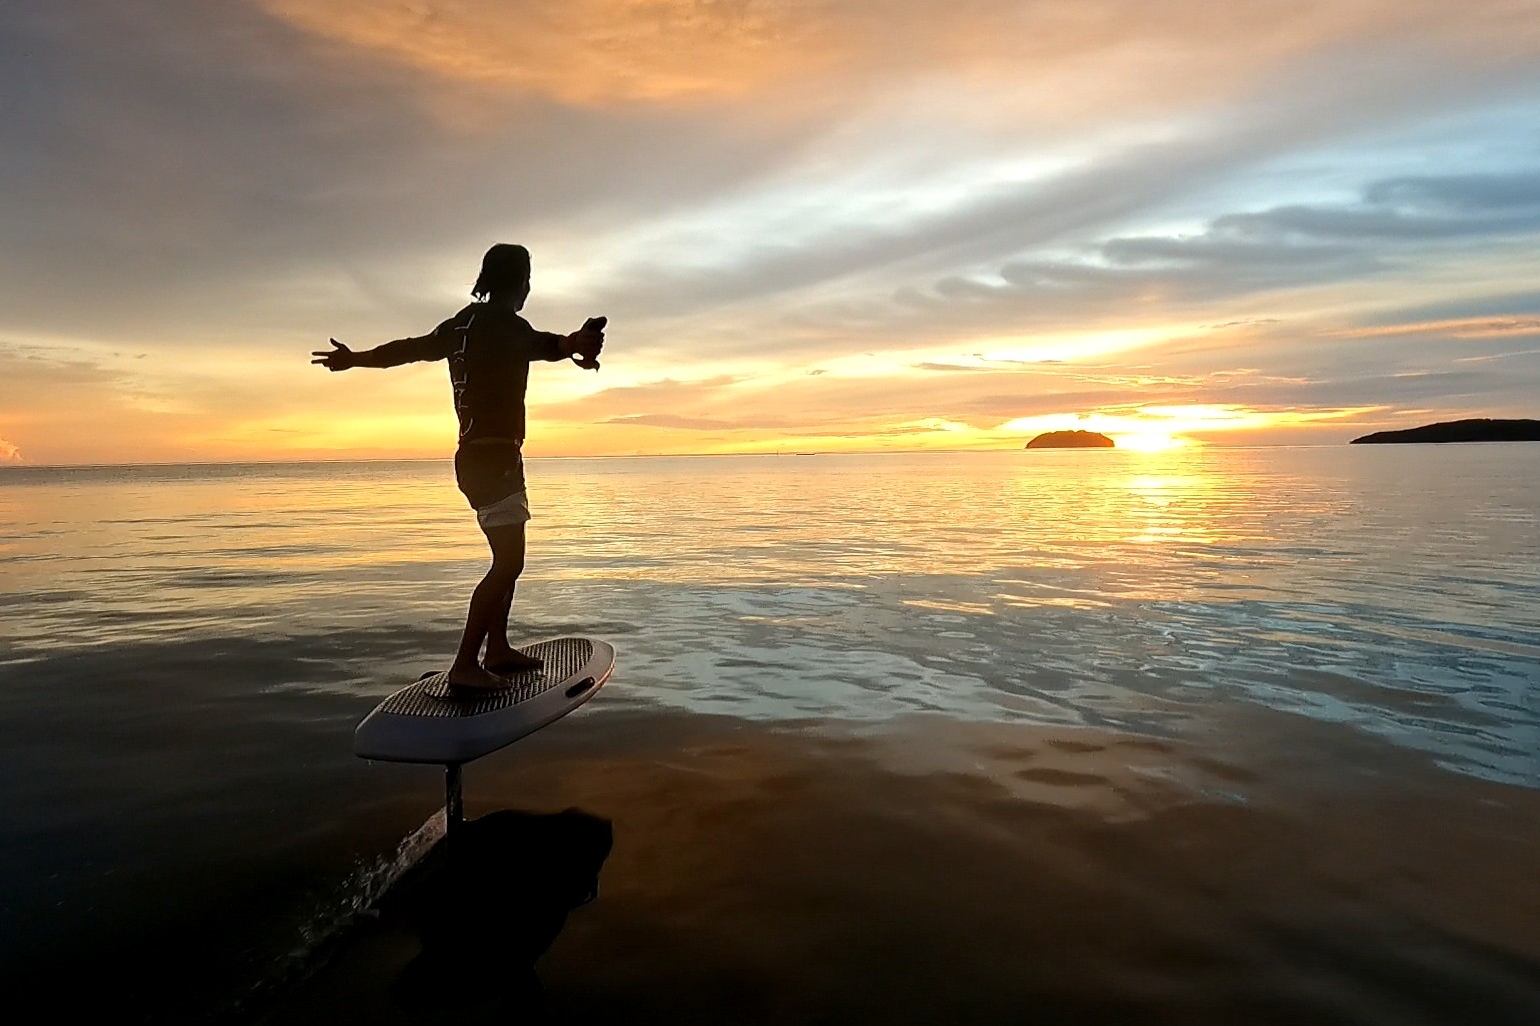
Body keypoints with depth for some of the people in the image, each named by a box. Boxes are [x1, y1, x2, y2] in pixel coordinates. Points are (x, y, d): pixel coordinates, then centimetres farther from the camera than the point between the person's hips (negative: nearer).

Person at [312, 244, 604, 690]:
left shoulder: (462, 323, 15)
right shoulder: (504, 324, -13)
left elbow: (408, 347, 27)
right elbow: (540, 344, -37)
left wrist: (354, 359, 43)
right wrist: (572, 344, -59)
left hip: (479, 454, 10)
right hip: (494, 456, -10)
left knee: (509, 558, 17)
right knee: (508, 563, -12)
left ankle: (497, 648, 23)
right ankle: (465, 665, -12)